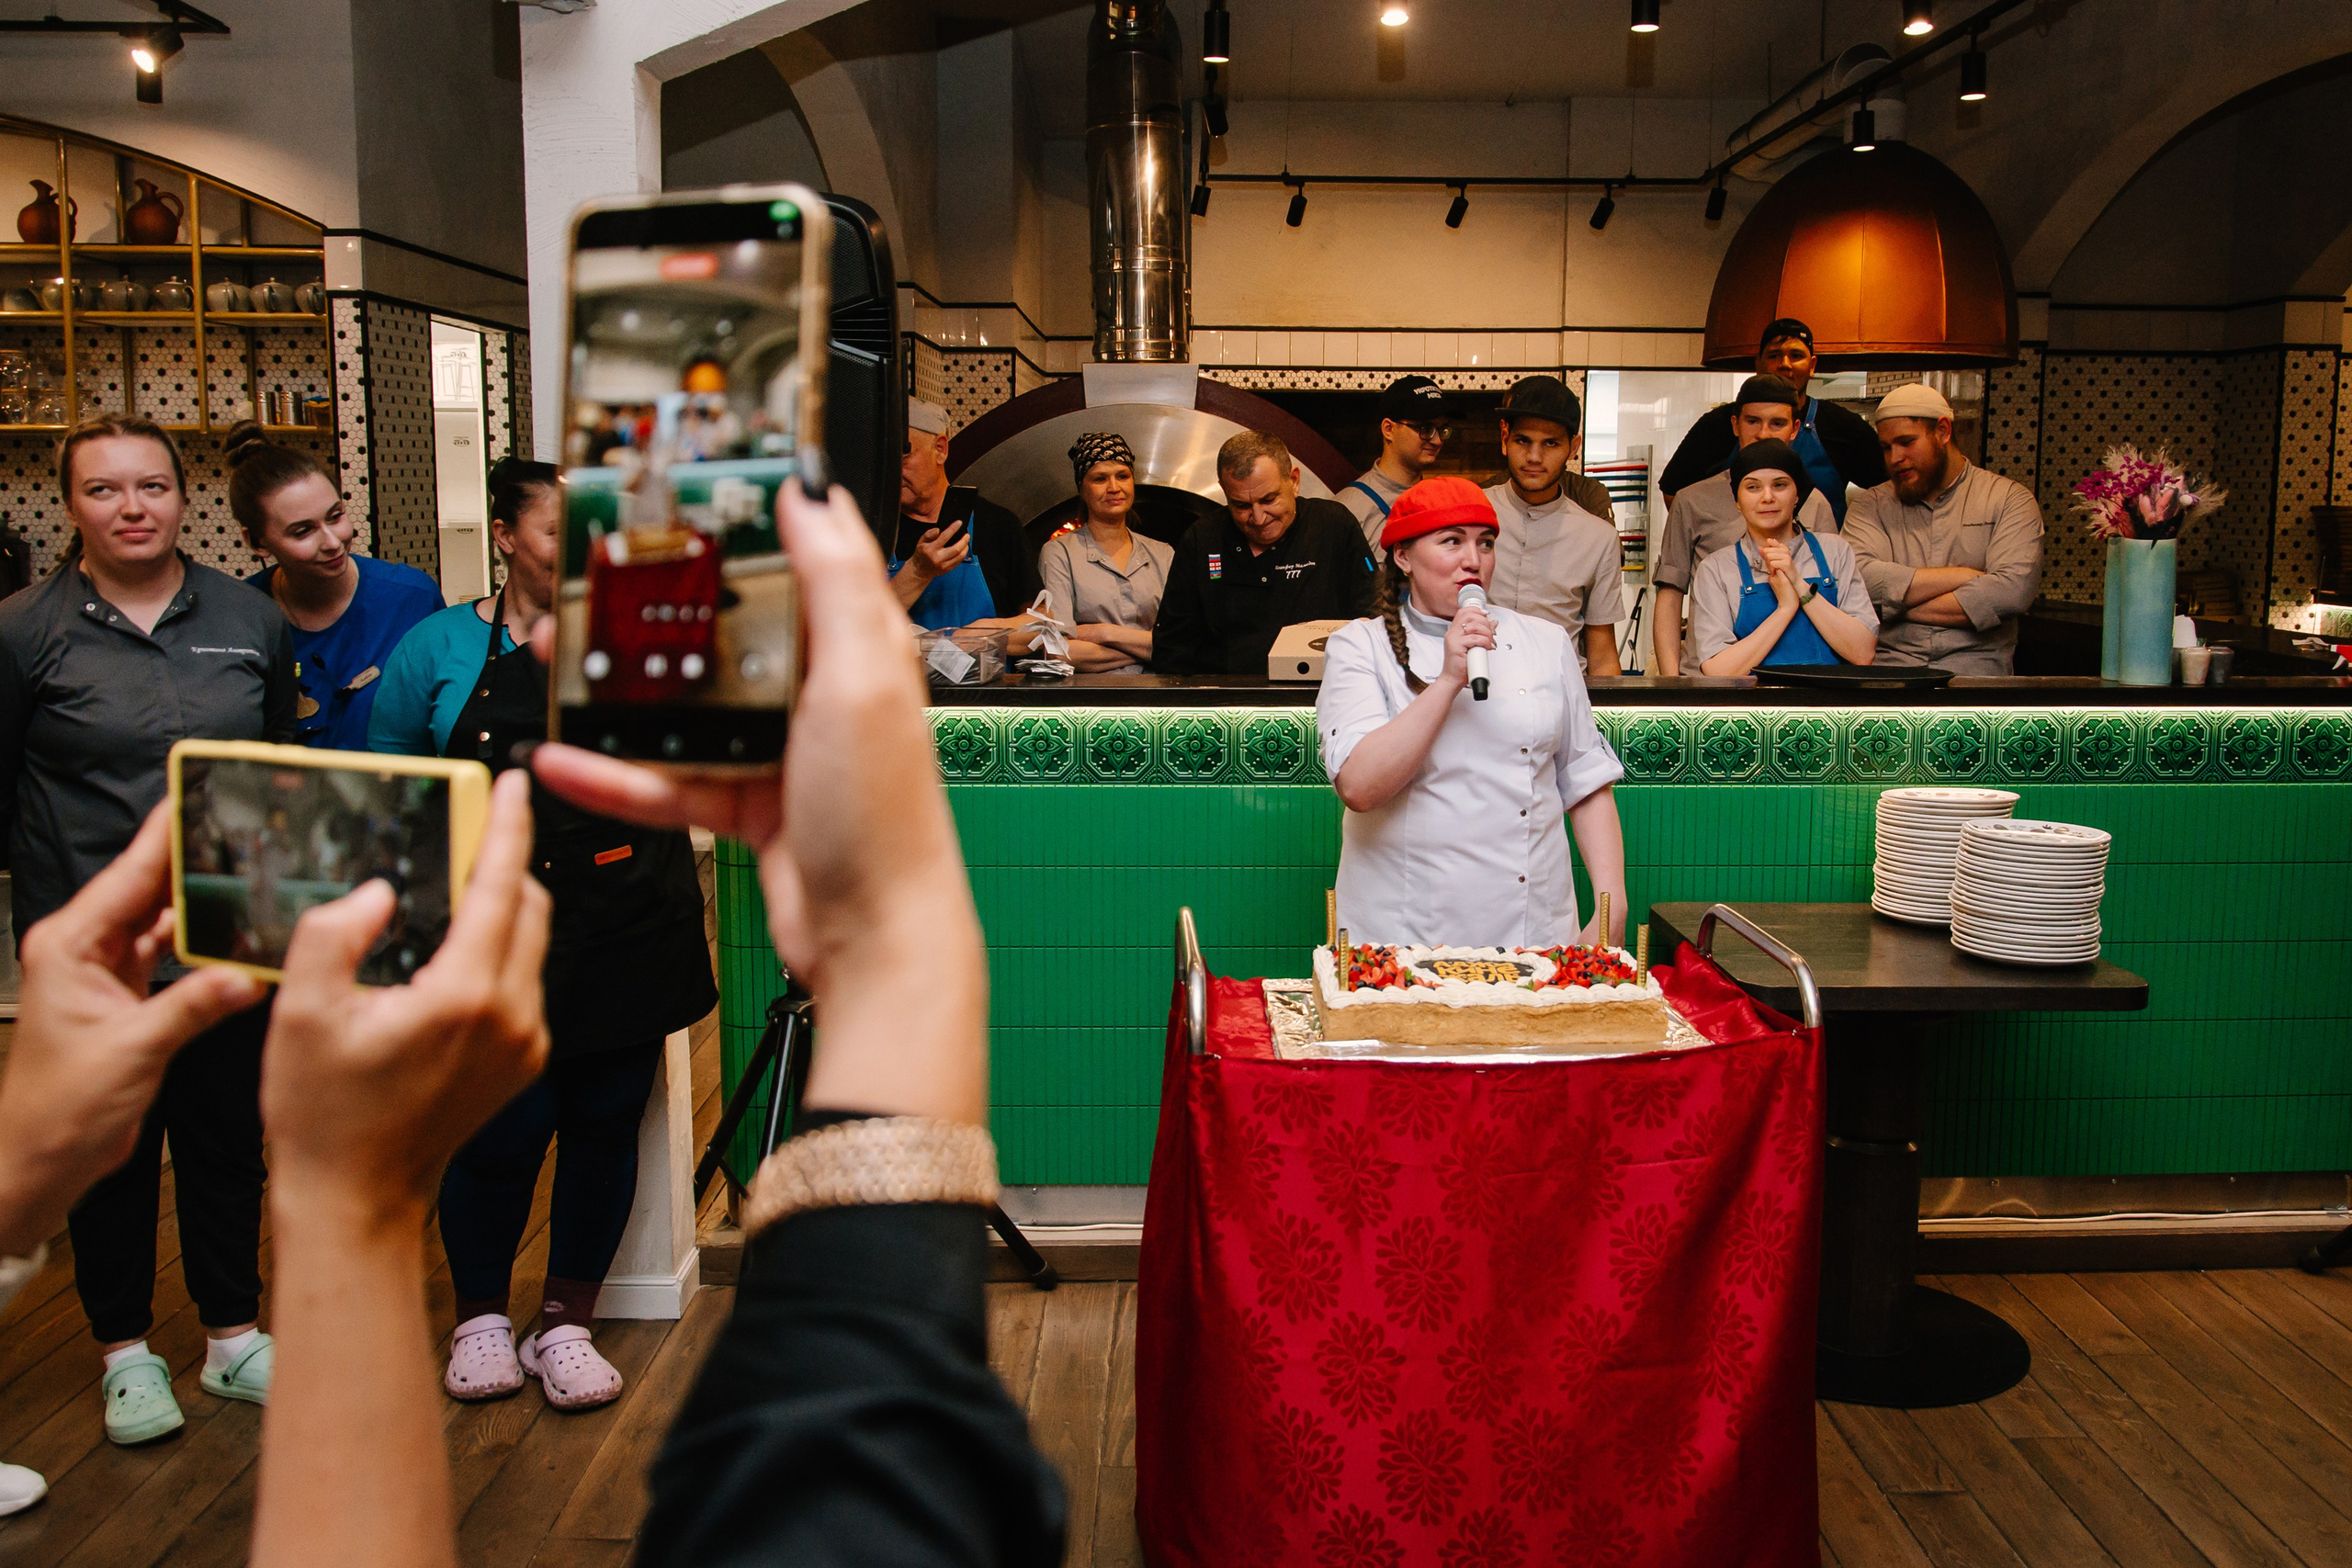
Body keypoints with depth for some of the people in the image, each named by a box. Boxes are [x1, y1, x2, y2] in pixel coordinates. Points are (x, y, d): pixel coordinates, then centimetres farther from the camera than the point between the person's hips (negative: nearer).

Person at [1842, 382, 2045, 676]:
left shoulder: (2009, 499, 9)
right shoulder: (1871, 505, 13)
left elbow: (2014, 591, -9)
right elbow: (1860, 580, -8)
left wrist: (1898, 607, -8)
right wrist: (1965, 576, -7)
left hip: (1974, 668, -1)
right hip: (1886, 666, 2)